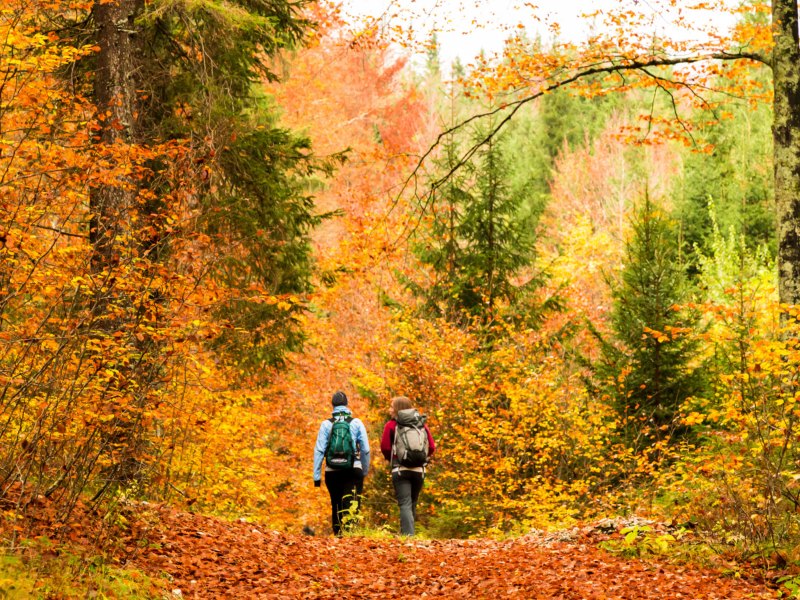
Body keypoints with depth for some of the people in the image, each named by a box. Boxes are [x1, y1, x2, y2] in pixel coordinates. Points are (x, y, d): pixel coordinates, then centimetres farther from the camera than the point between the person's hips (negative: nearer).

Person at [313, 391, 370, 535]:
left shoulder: (326, 424, 2)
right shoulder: (357, 423, 2)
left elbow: (319, 450, -3)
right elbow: (366, 450, 2)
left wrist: (317, 475, 0)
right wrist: (365, 471, 14)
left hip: (333, 471, 1)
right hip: (353, 470, -1)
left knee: (336, 506, 16)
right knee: (351, 506, -6)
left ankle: (337, 534, 21)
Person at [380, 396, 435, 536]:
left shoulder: (391, 425, -1)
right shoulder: (422, 423, 9)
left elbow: (385, 447, -8)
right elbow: (431, 447, 3)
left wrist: (391, 459, 11)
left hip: (400, 470, -4)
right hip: (419, 470, 4)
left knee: (405, 504, -9)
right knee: (412, 504, 16)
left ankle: (408, 535, -23)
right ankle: (408, 533, 20)